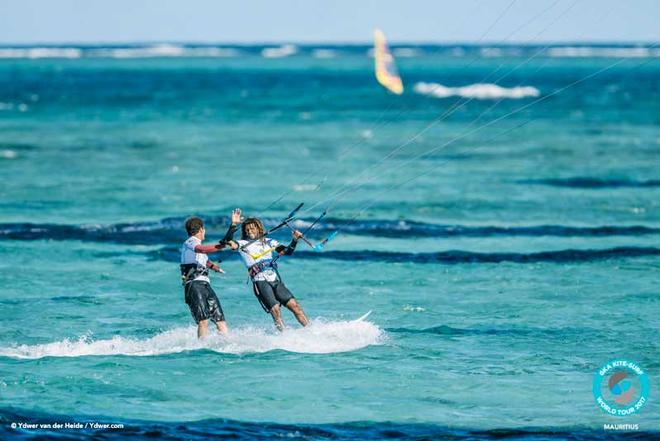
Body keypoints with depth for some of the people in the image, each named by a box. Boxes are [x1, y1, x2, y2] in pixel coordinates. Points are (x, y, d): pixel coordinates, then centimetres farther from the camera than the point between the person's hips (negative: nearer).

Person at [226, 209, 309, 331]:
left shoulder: (268, 242, 18)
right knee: (275, 310, -16)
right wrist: (233, 224, -24)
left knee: (294, 305, -5)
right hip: (260, 282, -3)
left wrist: (295, 240, -6)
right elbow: (230, 242, -10)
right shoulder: (243, 244, 8)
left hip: (276, 281, 3)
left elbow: (287, 251, 12)